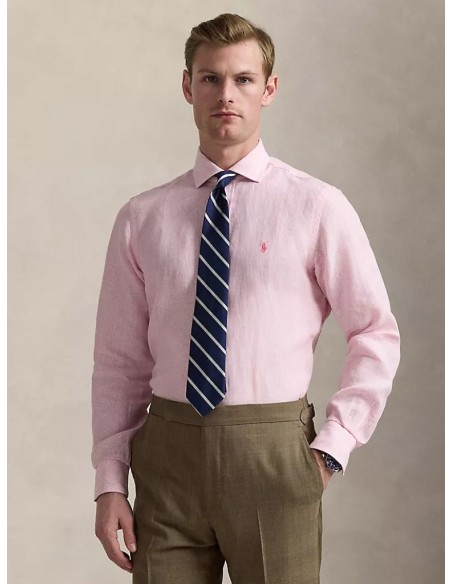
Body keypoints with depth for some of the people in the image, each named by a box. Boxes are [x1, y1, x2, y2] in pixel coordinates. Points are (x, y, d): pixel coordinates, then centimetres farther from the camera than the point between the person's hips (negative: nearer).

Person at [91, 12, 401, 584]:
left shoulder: (317, 207, -2)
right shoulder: (142, 217, 5)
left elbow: (377, 334, 3)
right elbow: (119, 360, 6)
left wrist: (333, 445, -3)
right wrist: (109, 482, 2)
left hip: (274, 454, -1)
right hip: (168, 453, 2)